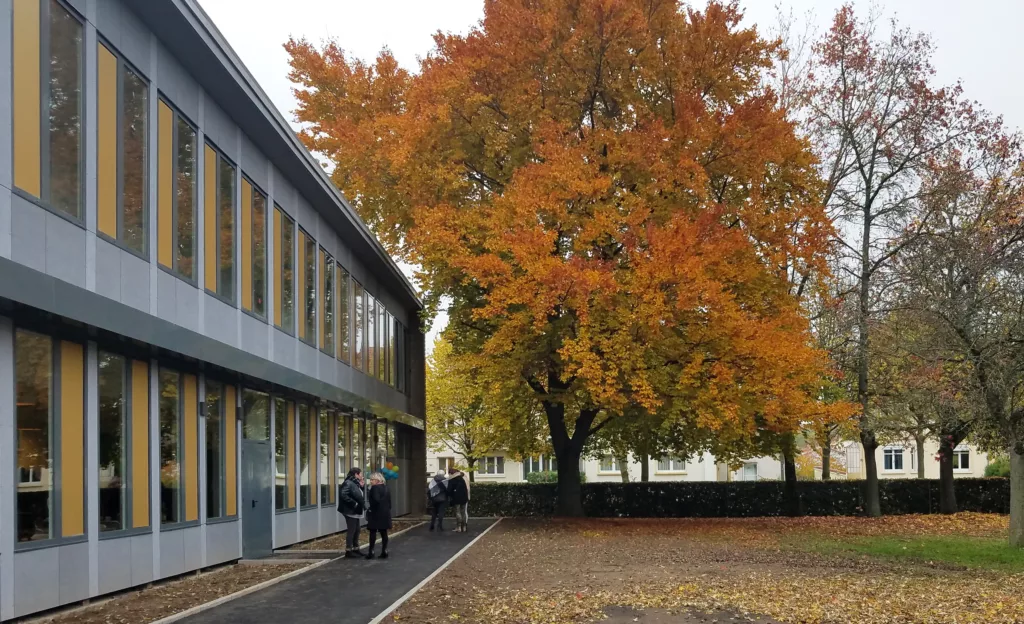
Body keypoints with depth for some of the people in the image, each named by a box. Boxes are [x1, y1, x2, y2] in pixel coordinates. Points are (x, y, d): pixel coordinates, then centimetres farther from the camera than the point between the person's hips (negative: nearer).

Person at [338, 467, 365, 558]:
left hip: (356, 512, 10)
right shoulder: (348, 483, -16)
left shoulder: (355, 483, 14)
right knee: (351, 531, -4)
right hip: (350, 512, -10)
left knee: (356, 531, 14)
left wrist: (361, 487, 4)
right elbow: (343, 495, -26)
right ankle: (348, 551, 2)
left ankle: (356, 549, 22)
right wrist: (354, 504, -23)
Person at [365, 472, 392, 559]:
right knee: (383, 532, 8)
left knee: (373, 532, -3)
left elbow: (376, 500, -25)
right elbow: (389, 501, 12)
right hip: (385, 514, 8)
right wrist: (387, 509, 17)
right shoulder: (386, 488, 12)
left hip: (376, 513, -8)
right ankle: (384, 551, 9)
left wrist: (370, 508, -12)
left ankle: (371, 552, -4)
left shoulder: (375, 488, -13)